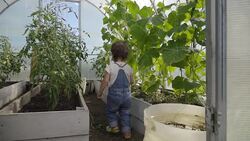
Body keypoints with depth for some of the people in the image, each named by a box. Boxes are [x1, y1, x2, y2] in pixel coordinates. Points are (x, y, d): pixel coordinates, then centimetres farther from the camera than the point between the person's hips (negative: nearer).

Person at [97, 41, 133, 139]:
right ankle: (127, 131, 17)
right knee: (125, 113, 16)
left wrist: (100, 93, -2)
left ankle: (114, 126, 18)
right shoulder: (129, 68, -2)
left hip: (114, 94, -3)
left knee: (110, 111, 22)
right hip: (126, 94, 3)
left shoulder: (110, 67, -13)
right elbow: (131, 81, 8)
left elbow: (105, 81, -14)